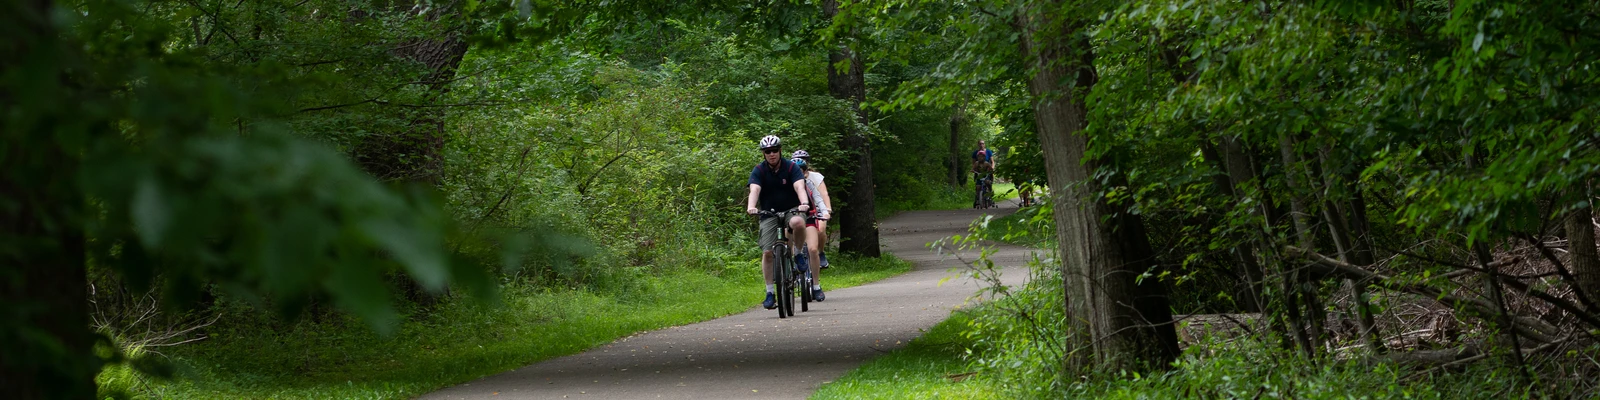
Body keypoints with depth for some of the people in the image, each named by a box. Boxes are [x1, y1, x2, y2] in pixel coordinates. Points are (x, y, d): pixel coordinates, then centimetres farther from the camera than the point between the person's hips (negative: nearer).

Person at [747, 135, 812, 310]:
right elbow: (754, 190, -23)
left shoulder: (791, 167, -9)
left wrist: (804, 203, -44)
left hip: (791, 210, -1)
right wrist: (751, 207, -43)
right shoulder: (759, 170, -7)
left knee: (798, 222, -37)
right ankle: (770, 293, -1)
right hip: (769, 214, 1)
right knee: (767, 252, -11)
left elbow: (799, 187, -24)